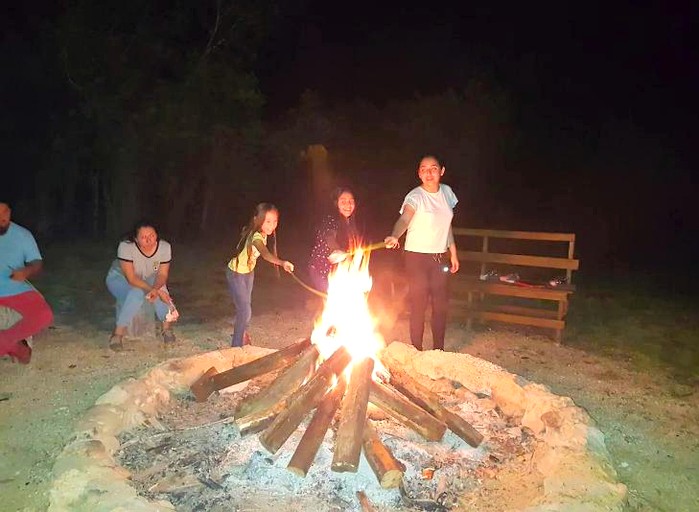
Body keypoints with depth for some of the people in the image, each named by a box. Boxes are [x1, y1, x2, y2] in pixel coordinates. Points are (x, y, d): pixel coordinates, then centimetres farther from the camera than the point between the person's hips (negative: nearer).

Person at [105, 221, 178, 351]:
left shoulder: (165, 247, -24)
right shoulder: (125, 247, -33)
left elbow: (162, 274, -15)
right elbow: (131, 278, -31)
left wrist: (156, 288, -35)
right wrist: (152, 290, -39)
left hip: (148, 279, 3)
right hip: (120, 278, -3)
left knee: (161, 291, -26)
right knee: (136, 294, -34)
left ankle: (167, 327, -3)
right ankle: (118, 334, -21)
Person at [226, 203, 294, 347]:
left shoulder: (265, 233, -13)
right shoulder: (256, 236, -37)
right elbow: (265, 254, -58)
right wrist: (282, 262, -75)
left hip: (249, 271, 8)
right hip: (236, 273, -8)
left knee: (246, 304, 24)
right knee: (245, 311, -11)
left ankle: (241, 331, 49)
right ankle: (237, 346, 4)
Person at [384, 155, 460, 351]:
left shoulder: (447, 192, 4)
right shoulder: (415, 196, -15)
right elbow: (404, 219, -34)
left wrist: (453, 253, 15)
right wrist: (394, 236, -54)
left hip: (440, 257, 5)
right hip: (417, 256, -5)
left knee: (441, 304, 9)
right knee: (419, 305, 0)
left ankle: (438, 350, 24)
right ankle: (417, 351, 15)